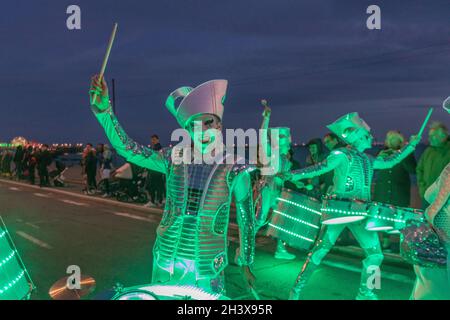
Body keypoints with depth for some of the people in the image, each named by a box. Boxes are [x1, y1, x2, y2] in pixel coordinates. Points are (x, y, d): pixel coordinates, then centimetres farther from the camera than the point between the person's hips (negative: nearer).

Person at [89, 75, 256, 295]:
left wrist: (246, 264, 6)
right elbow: (125, 147, -6)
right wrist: (103, 108, -17)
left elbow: (246, 218, -2)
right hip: (166, 261, 3)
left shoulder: (235, 168, -10)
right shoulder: (174, 159, -4)